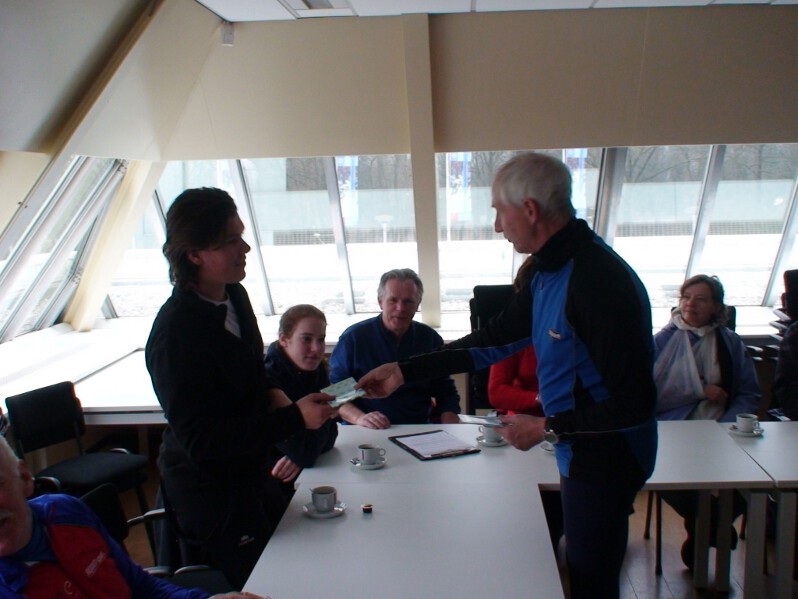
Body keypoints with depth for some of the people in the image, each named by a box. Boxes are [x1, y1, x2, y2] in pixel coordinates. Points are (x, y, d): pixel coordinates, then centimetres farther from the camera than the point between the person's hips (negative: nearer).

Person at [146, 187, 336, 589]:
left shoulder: (234, 296, -2)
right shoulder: (175, 333, -29)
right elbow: (201, 441, -28)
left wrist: (272, 392, -6)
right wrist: (295, 417, -30)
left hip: (252, 471, 9)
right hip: (211, 491, -8)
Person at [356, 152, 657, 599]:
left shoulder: (599, 279, -26)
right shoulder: (550, 271, 5)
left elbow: (635, 401, -25)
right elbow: (494, 339, 12)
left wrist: (547, 428, -18)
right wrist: (404, 372, 11)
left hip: (605, 459, -9)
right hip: (579, 455, 9)